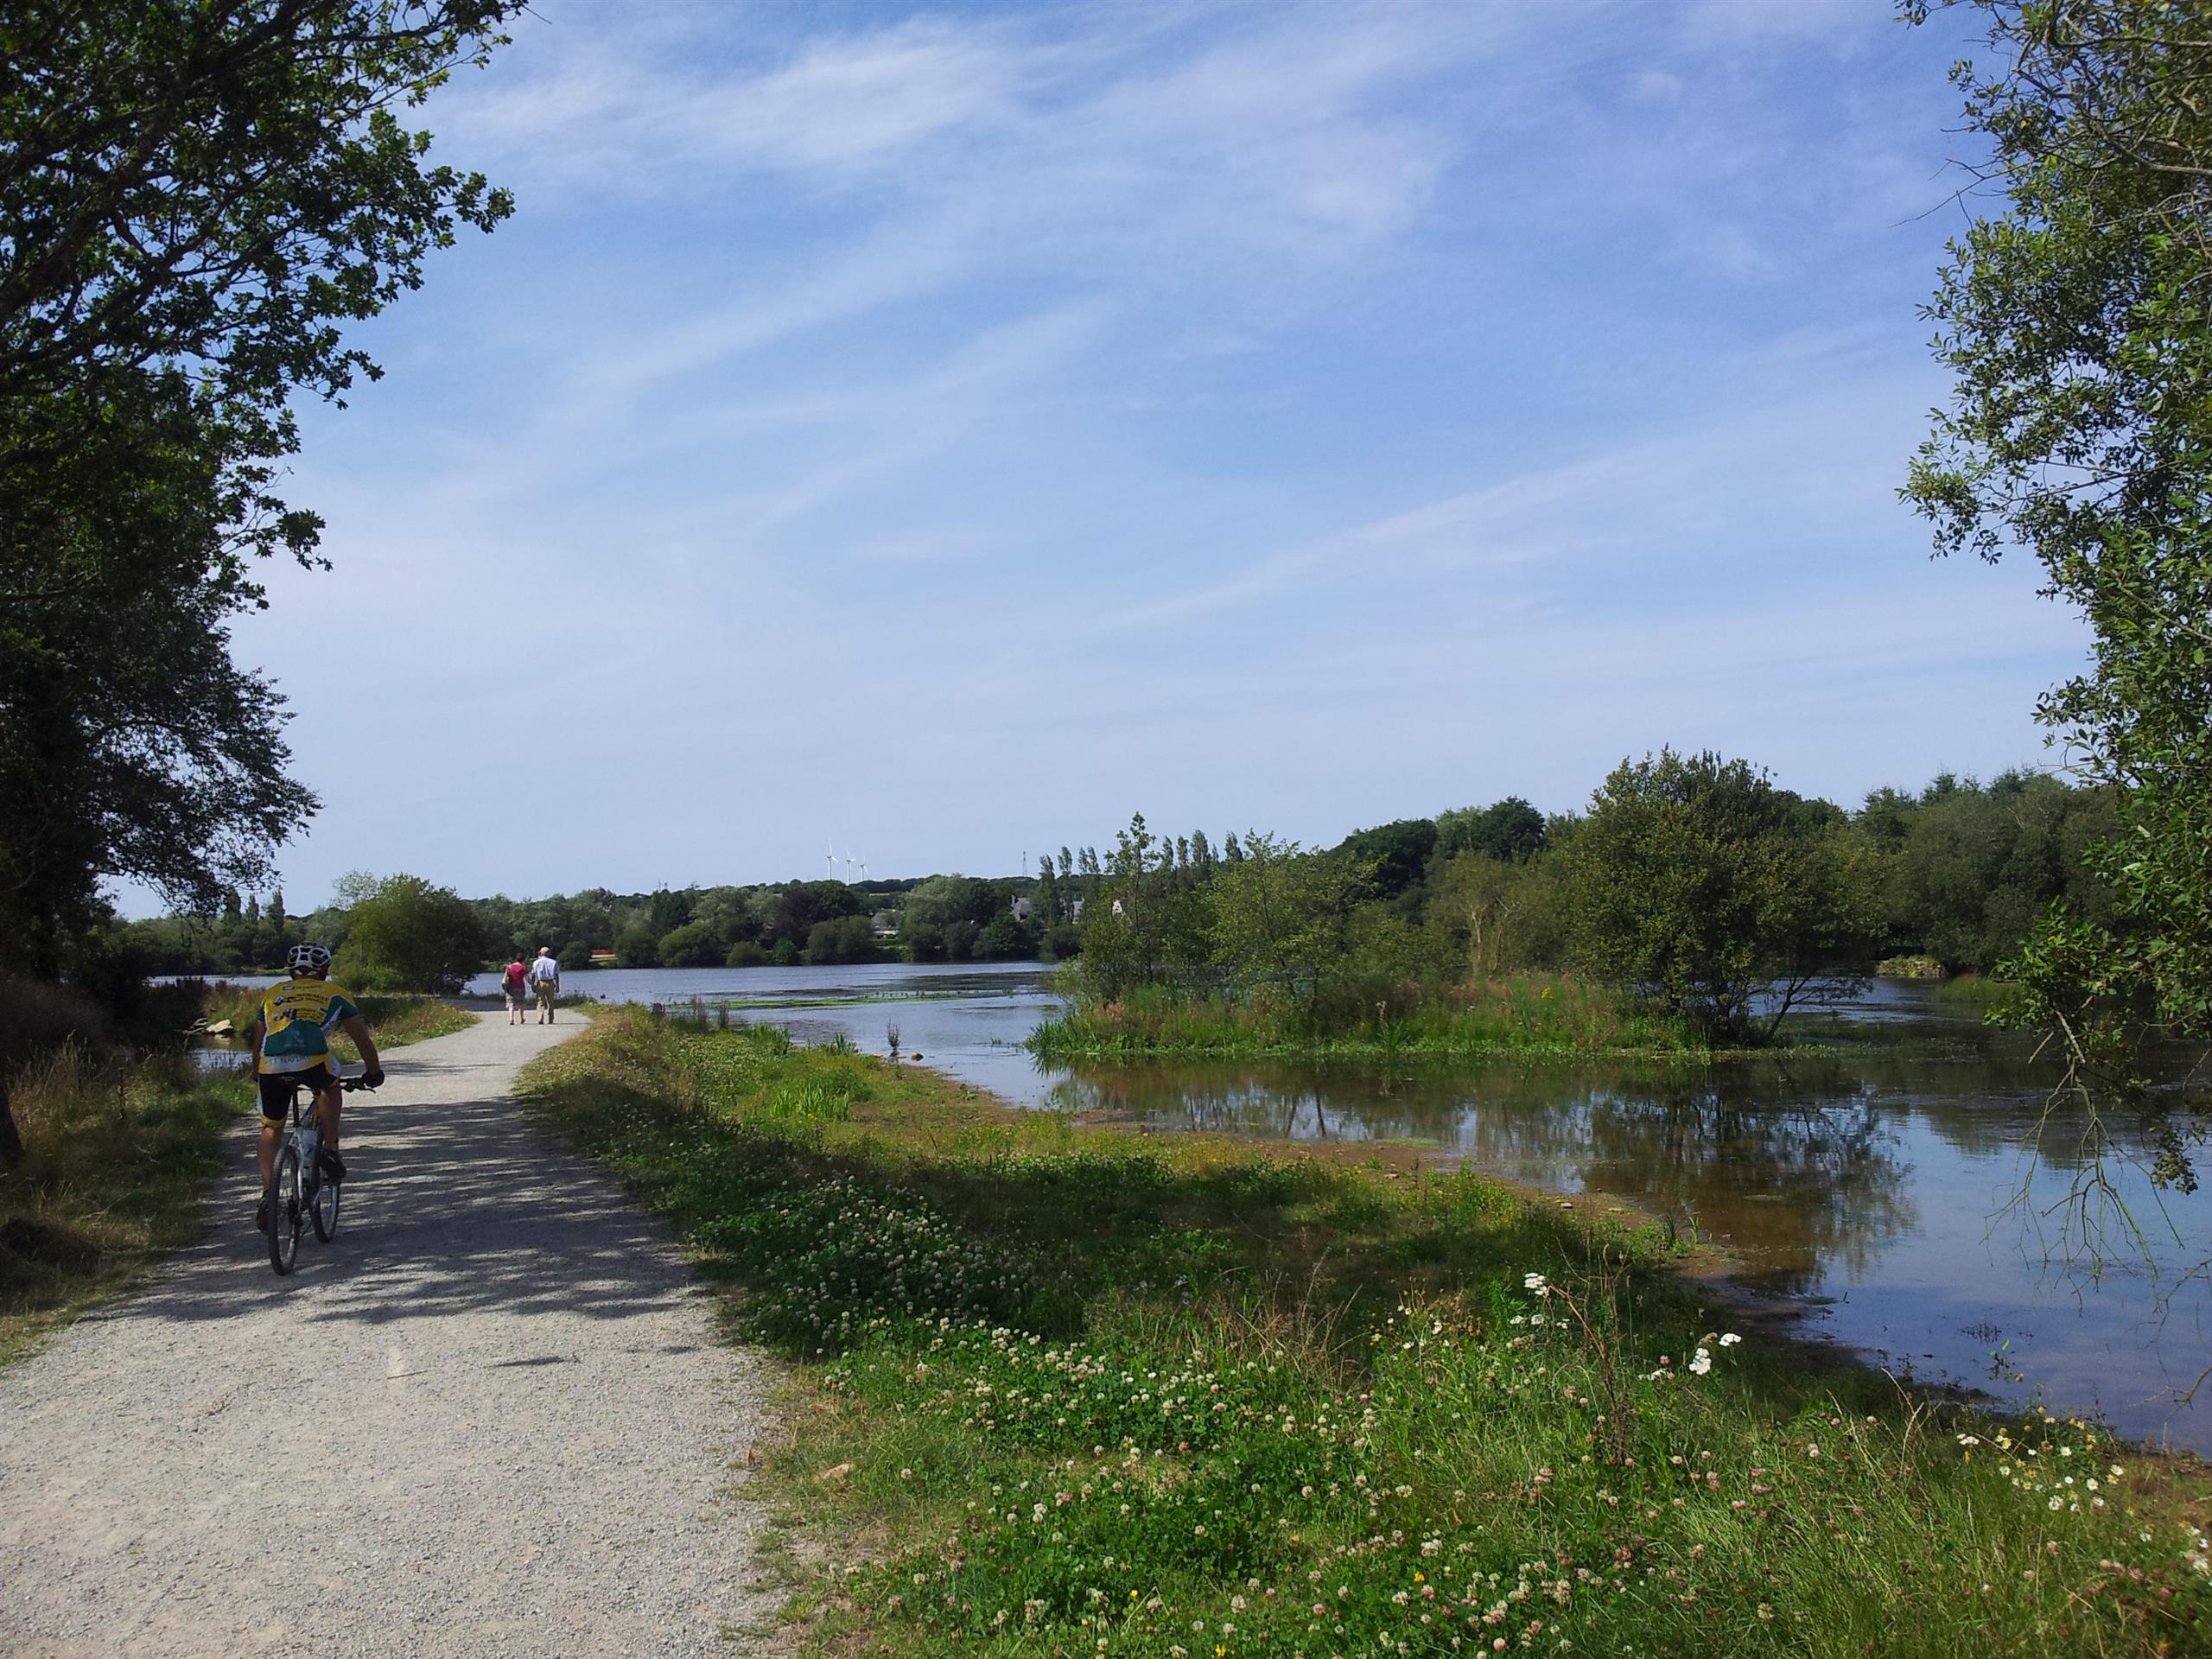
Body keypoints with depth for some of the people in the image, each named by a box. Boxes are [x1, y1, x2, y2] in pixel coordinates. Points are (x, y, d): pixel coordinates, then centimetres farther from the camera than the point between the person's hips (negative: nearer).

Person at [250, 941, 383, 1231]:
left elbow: (258, 1043, 35)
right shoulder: (334, 995, 25)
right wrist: (374, 1072, 40)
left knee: (271, 1128, 21)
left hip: (271, 1067, 2)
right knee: (330, 1089, 33)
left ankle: (268, 1193, 9)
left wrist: (257, 1076, 51)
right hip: (312, 1062, -2)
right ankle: (330, 1152, 20)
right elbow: (362, 1038, 26)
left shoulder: (272, 995, 31)